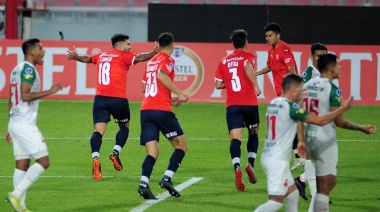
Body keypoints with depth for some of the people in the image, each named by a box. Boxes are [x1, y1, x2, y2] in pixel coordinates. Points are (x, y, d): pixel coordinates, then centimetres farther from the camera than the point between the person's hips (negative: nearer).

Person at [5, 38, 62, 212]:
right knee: (43, 161, -9)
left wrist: (11, 128, 25)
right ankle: (16, 194, -14)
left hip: (16, 123, 10)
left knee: (22, 164, 7)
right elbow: (25, 95, -21)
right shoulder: (28, 69, -11)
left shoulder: (17, 69, 18)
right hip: (25, 124, -10)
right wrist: (50, 91, -16)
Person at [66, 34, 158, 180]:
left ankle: (96, 158, -27)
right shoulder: (123, 56, 2)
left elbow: (87, 59, 37)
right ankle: (116, 152, 4)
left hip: (100, 98, 4)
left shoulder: (101, 56, 19)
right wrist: (153, 53, -15)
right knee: (124, 126, 21)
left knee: (98, 131, -7)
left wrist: (74, 57, 55)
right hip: (118, 99, -4)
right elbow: (139, 58, -17)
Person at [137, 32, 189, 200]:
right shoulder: (167, 60, 0)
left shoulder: (151, 61, 21)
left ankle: (144, 184, -19)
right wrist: (179, 94, -18)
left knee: (152, 152, 2)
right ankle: (167, 178, -9)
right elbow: (162, 76, -21)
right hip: (161, 109, -6)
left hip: (145, 110, 6)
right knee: (181, 145, 6)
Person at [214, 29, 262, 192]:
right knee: (253, 133, 22)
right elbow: (247, 66, -22)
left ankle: (237, 168, -33)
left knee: (235, 138, -9)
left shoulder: (224, 61, 13)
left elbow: (218, 85, 14)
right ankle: (251, 164, 6)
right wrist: (256, 86, -17)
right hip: (249, 103, -1)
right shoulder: (248, 56, 2)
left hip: (232, 105, 1)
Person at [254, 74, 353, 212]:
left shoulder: (274, 103, 9)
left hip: (267, 155, 10)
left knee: (292, 193, 17)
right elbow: (320, 121, -13)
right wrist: (343, 108, -5)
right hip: (278, 160, -10)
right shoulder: (290, 106, -15)